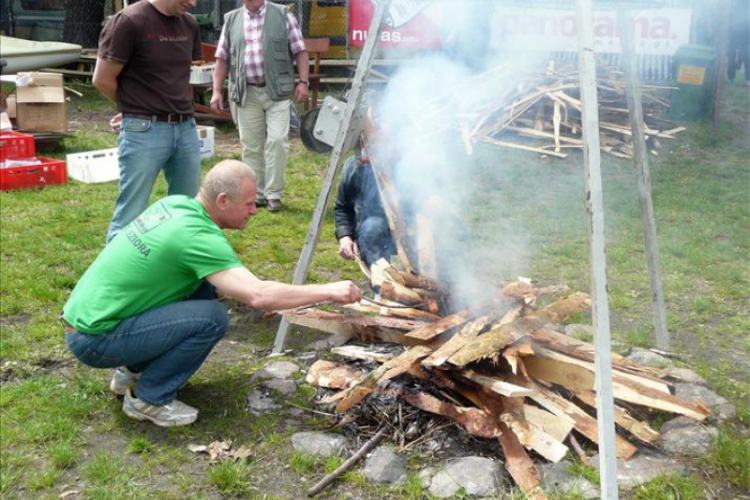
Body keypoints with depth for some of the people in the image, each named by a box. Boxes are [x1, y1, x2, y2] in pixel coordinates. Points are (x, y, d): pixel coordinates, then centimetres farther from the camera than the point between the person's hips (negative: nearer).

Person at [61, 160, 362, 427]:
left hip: (88, 312, 9)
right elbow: (259, 296, -31)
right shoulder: (197, 236, -23)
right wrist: (329, 291, -21)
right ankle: (148, 398, -2)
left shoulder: (175, 204, 2)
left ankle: (133, 370, 18)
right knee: (211, 318, -19)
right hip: (93, 339, -9)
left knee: (205, 287, 8)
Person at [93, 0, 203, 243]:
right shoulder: (129, 21, -11)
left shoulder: (190, 25, 8)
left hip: (186, 128, 6)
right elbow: (102, 80, -6)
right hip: (144, 131, -6)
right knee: (131, 216, -1)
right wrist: (136, 106, 9)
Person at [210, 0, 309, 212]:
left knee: (277, 140, -9)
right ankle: (256, 194, 18)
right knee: (251, 146, 6)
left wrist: (303, 81, -8)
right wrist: (217, 91, 4)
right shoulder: (231, 20, 11)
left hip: (277, 91, -2)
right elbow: (222, 58, 11)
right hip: (246, 93, 3)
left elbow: (300, 51, 2)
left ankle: (273, 193, 2)